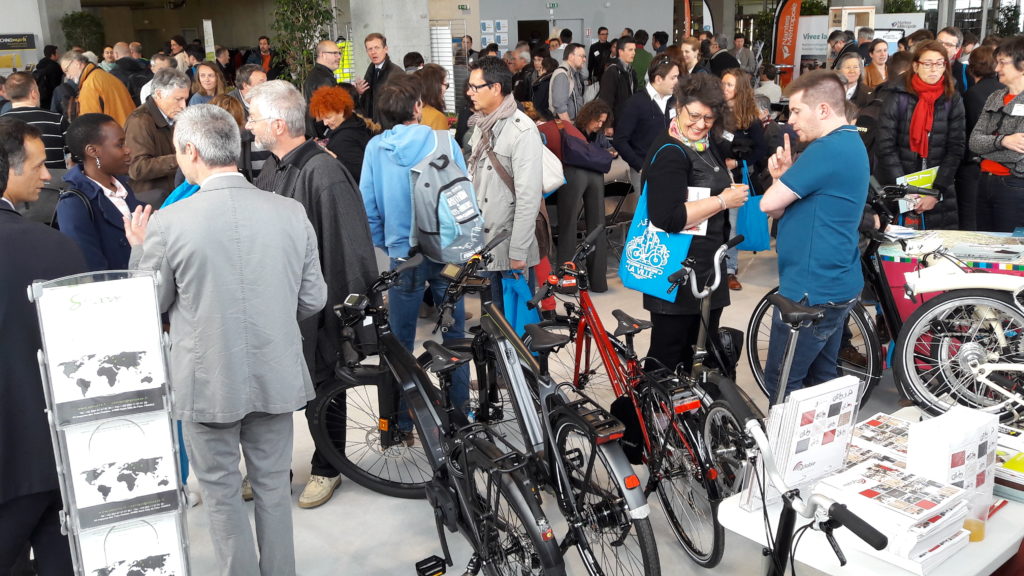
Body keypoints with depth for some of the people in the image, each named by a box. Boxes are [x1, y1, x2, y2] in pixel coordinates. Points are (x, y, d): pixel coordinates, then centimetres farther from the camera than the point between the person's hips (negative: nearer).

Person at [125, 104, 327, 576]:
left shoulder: (168, 223, -16)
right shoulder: (291, 213, -9)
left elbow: (151, 306, -2)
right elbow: (313, 300, -1)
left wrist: (139, 249, 13)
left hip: (208, 381, -3)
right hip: (276, 375, 3)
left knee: (221, 491, 15)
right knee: (273, 484, 20)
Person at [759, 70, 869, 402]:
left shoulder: (828, 150, -20)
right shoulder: (850, 144, 13)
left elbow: (769, 204, -18)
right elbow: (783, 208, 12)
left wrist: (781, 174, 1)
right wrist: (785, 174, -6)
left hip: (811, 291, -11)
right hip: (835, 284, 11)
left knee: (782, 386, 0)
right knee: (822, 378, 19)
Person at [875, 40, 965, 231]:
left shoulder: (953, 100, 2)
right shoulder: (898, 97, -5)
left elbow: (956, 148, 0)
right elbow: (885, 145, -9)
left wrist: (936, 191, -10)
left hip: (939, 194, 2)